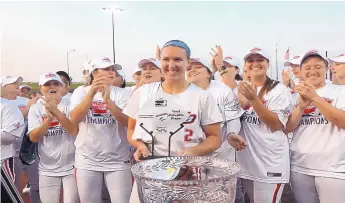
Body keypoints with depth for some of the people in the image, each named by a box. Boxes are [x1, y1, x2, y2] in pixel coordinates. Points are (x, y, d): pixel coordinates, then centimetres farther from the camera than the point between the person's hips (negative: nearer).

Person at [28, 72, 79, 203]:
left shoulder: (71, 105, -5)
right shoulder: (35, 108, 1)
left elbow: (76, 131, -18)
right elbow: (33, 138, -7)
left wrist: (55, 111, -25)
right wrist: (49, 118, -22)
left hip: (71, 166, -2)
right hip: (47, 169, 2)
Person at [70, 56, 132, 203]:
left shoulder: (122, 93, 0)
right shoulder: (81, 92, 1)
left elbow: (128, 122, -14)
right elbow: (74, 119, -14)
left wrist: (108, 100, -27)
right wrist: (92, 93, -26)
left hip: (117, 161, 0)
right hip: (87, 161, 1)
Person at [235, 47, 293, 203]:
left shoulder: (279, 89, -7)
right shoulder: (242, 89, 8)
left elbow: (276, 125, -15)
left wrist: (254, 99, -24)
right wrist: (239, 99, -11)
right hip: (245, 162, 5)